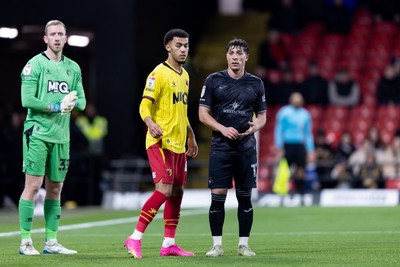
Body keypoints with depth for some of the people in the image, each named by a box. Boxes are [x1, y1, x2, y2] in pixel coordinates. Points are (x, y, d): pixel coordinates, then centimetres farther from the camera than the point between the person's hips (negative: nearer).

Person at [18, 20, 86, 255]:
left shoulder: (73, 68, 14)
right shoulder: (35, 64, -3)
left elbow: (82, 102, 12)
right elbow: (27, 100, -11)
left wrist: (73, 102, -10)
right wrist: (55, 107, -15)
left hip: (61, 136, 6)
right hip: (38, 132, -6)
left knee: (55, 189, 8)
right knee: (33, 185, -8)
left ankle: (51, 242, 13)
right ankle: (26, 242, -5)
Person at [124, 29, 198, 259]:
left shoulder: (185, 75, 17)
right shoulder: (159, 74, -9)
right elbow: (145, 106, -16)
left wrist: (191, 137, 28)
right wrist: (151, 123, -35)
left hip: (179, 144, 9)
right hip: (161, 142, -9)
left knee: (177, 191, 8)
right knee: (164, 189, -17)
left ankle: (169, 244, 14)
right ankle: (135, 238, -13)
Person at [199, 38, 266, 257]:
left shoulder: (256, 83, 8)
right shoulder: (213, 81, 2)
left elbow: (262, 115, 14)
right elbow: (203, 114, 1)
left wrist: (256, 125, -9)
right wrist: (223, 129, -13)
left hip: (246, 147, 2)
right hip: (220, 147, -2)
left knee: (245, 196, 3)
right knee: (217, 196, -6)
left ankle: (243, 244, 10)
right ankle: (217, 245, 2)